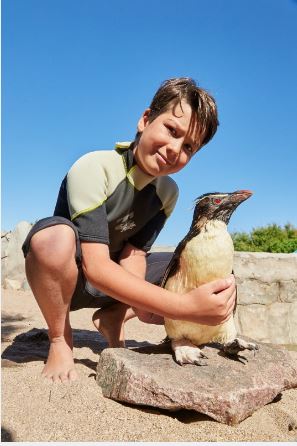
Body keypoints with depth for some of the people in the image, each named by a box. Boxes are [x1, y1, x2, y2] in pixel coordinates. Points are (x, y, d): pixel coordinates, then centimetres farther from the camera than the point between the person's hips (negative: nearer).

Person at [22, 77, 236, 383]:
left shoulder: (168, 192, -7)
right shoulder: (93, 169, -26)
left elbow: (133, 255, -11)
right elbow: (95, 267, -34)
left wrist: (137, 304, -33)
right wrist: (188, 308, -41)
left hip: (111, 282, 5)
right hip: (61, 278, -5)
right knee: (54, 235, -40)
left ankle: (112, 319, 3)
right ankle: (60, 341, -12)